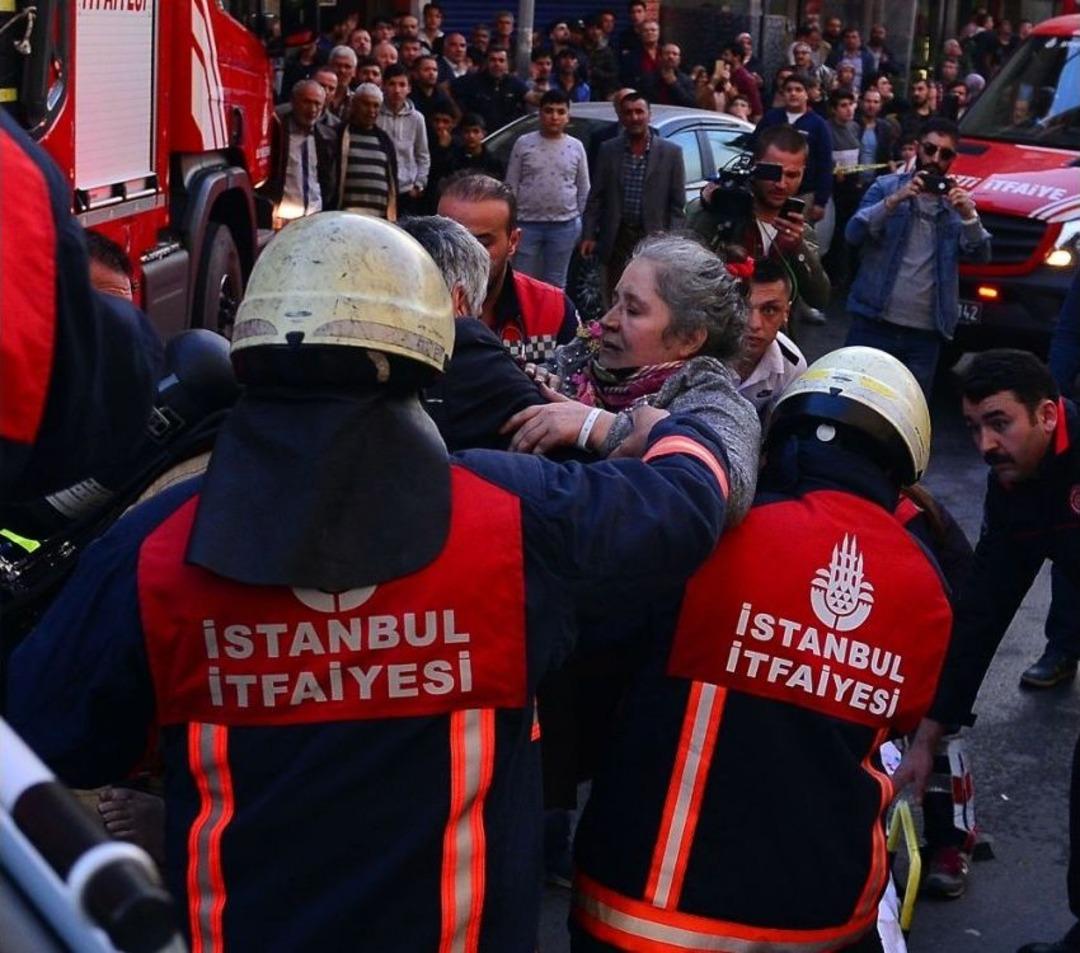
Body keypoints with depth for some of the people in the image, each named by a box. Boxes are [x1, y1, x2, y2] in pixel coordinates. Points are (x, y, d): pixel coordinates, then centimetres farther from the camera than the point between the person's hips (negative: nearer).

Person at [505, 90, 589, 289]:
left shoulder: (576, 147, 4)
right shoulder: (524, 144, 0)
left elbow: (584, 189, 10)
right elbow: (511, 186, 2)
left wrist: (582, 222, 7)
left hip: (564, 225, 1)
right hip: (527, 224, -1)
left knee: (555, 283, 9)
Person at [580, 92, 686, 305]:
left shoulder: (670, 152, 2)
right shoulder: (608, 150, 7)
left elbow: (677, 204, 2)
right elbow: (596, 198, 7)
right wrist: (588, 235, -1)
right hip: (616, 239, 2)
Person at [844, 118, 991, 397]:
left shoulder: (958, 201, 11)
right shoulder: (887, 186, 5)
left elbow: (981, 254, -1)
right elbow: (853, 234, -9)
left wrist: (969, 216, -19)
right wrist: (893, 201, -23)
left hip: (926, 332, 2)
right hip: (874, 322, -2)